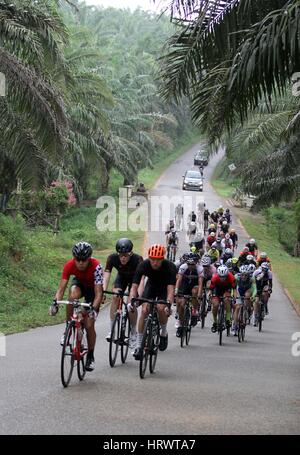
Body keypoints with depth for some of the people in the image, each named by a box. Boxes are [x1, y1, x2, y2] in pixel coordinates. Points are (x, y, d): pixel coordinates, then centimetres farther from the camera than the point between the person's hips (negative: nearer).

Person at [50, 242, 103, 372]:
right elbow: (61, 288, -30)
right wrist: (55, 302, -47)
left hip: (93, 288, -2)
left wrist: (94, 309, -52)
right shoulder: (69, 265, -29)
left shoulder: (96, 266, -37)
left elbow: (98, 293, -37)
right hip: (79, 283, 2)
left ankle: (90, 356, 12)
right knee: (73, 295, -36)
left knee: (89, 325, -9)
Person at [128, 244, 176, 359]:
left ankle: (164, 332, 4)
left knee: (161, 308, -27)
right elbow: (134, 286, -31)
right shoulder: (143, 265, -29)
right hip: (151, 285, 2)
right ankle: (139, 345, -14)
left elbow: (170, 288, -40)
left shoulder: (169, 267, -34)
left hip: (164, 287, -2)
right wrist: (130, 301, -48)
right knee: (144, 310, -19)